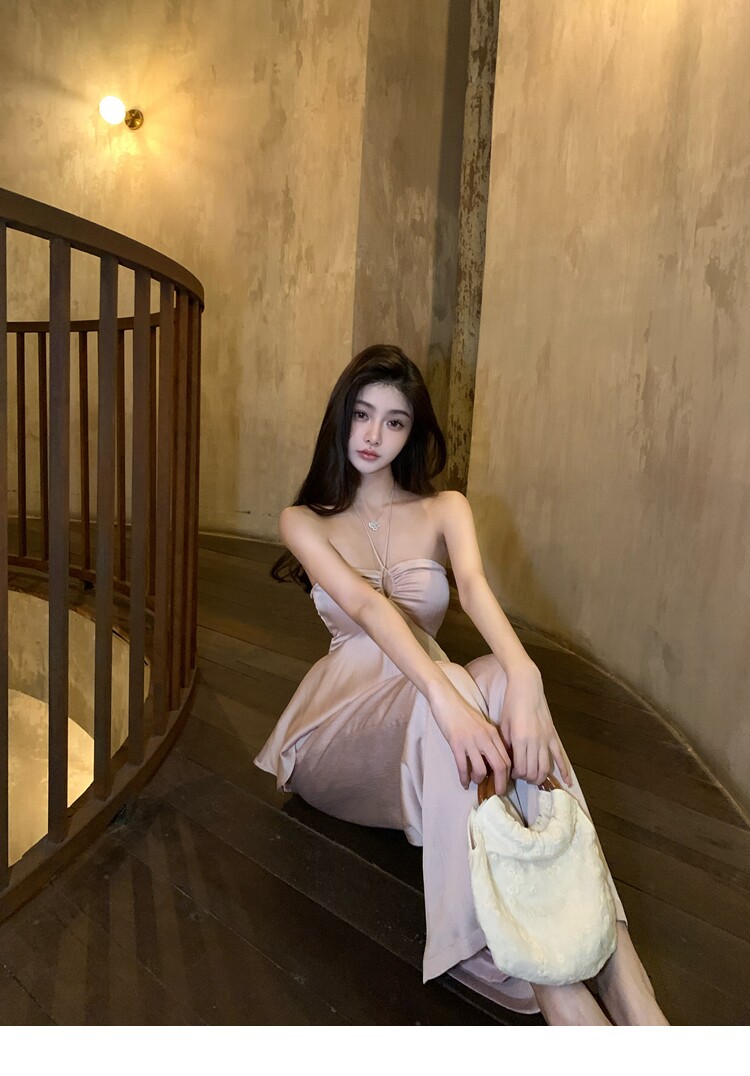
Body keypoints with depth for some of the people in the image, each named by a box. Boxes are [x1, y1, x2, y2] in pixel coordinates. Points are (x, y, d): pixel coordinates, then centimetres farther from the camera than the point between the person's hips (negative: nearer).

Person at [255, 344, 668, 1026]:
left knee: (503, 682, -34)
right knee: (456, 688, -36)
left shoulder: (445, 510, 7)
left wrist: (522, 679, -39)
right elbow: (366, 605, -21)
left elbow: (475, 586, -17)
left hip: (424, 716, 2)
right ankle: (553, 988, -36)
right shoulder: (306, 522, 1)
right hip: (343, 719, -2)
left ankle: (628, 992, -35)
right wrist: (447, 700, -38)